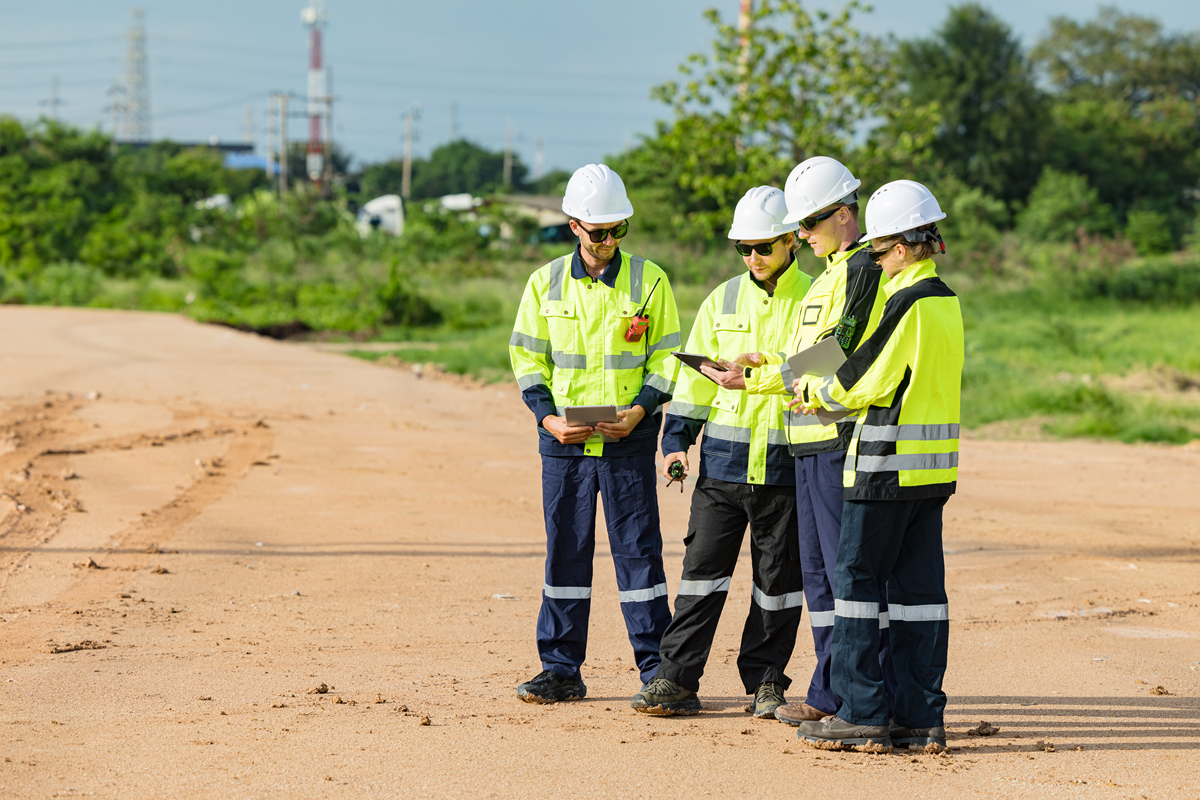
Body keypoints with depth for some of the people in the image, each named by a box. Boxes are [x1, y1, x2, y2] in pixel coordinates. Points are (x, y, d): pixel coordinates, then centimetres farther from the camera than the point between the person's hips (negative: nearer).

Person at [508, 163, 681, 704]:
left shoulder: (649, 281, 1)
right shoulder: (547, 283, 5)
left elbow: (667, 358, 4)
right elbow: (527, 357, 8)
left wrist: (640, 410, -12)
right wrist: (549, 417, -7)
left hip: (629, 438, -2)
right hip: (564, 438, 2)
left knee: (638, 547, -2)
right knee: (565, 548, 6)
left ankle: (657, 668, 5)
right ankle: (561, 669, 13)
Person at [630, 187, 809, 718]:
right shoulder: (723, 300, 11)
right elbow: (693, 374, 14)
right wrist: (676, 438, 7)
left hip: (783, 461, -3)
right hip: (723, 459, 3)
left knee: (777, 574, 5)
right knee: (703, 564, 0)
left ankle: (765, 680, 16)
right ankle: (677, 679, 2)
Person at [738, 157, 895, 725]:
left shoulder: (863, 268, -11)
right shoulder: (831, 274, 21)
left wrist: (760, 380, -14)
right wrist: (774, 362, 9)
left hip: (844, 441, -10)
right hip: (813, 443, 10)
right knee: (819, 573, 13)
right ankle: (830, 695, 19)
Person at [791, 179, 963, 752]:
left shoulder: (907, 304, -16)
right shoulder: (946, 302, 12)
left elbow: (869, 380, -14)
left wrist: (816, 392, 4)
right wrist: (830, 395, 15)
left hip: (890, 461, -9)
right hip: (936, 461, 9)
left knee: (857, 578, -1)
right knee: (919, 584, 9)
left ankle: (863, 715, -1)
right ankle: (921, 716, 10)